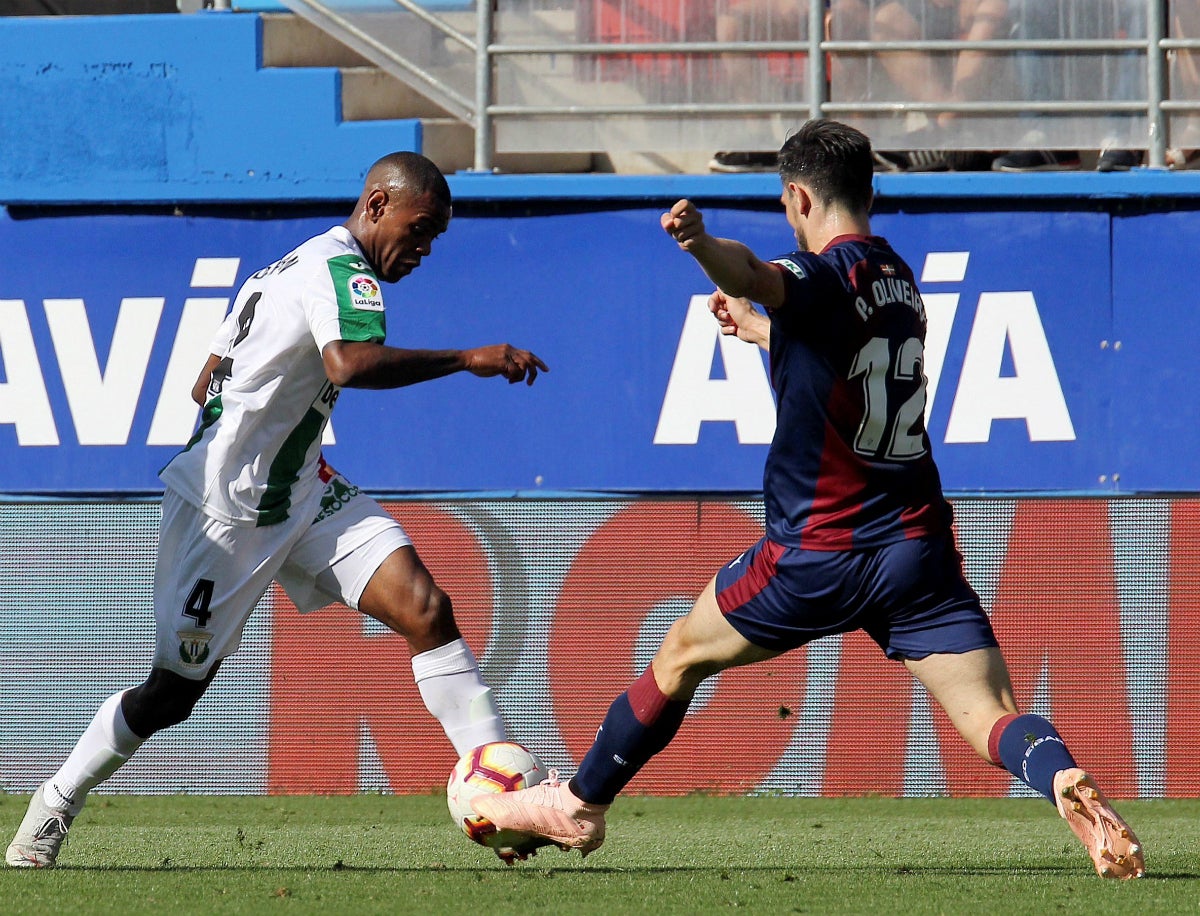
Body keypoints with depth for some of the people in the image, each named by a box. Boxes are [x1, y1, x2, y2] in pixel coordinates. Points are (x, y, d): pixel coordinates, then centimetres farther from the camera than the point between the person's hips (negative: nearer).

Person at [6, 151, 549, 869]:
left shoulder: (289, 266, 13)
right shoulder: (341, 268, -17)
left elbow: (205, 384, 20)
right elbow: (350, 363, -39)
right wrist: (467, 359, -35)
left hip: (301, 490, 9)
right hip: (225, 508, -9)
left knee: (424, 607, -11)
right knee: (175, 692, 2)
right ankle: (58, 804, 24)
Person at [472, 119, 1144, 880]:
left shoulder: (830, 276, -11)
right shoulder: (899, 279, 14)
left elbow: (756, 277, -37)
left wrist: (702, 243, -57)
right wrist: (759, 331, 48)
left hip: (819, 552, -5)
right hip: (918, 548, 5)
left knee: (683, 654, 18)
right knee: (993, 717, -6)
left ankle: (579, 806, 32)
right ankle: (1069, 784, -38)